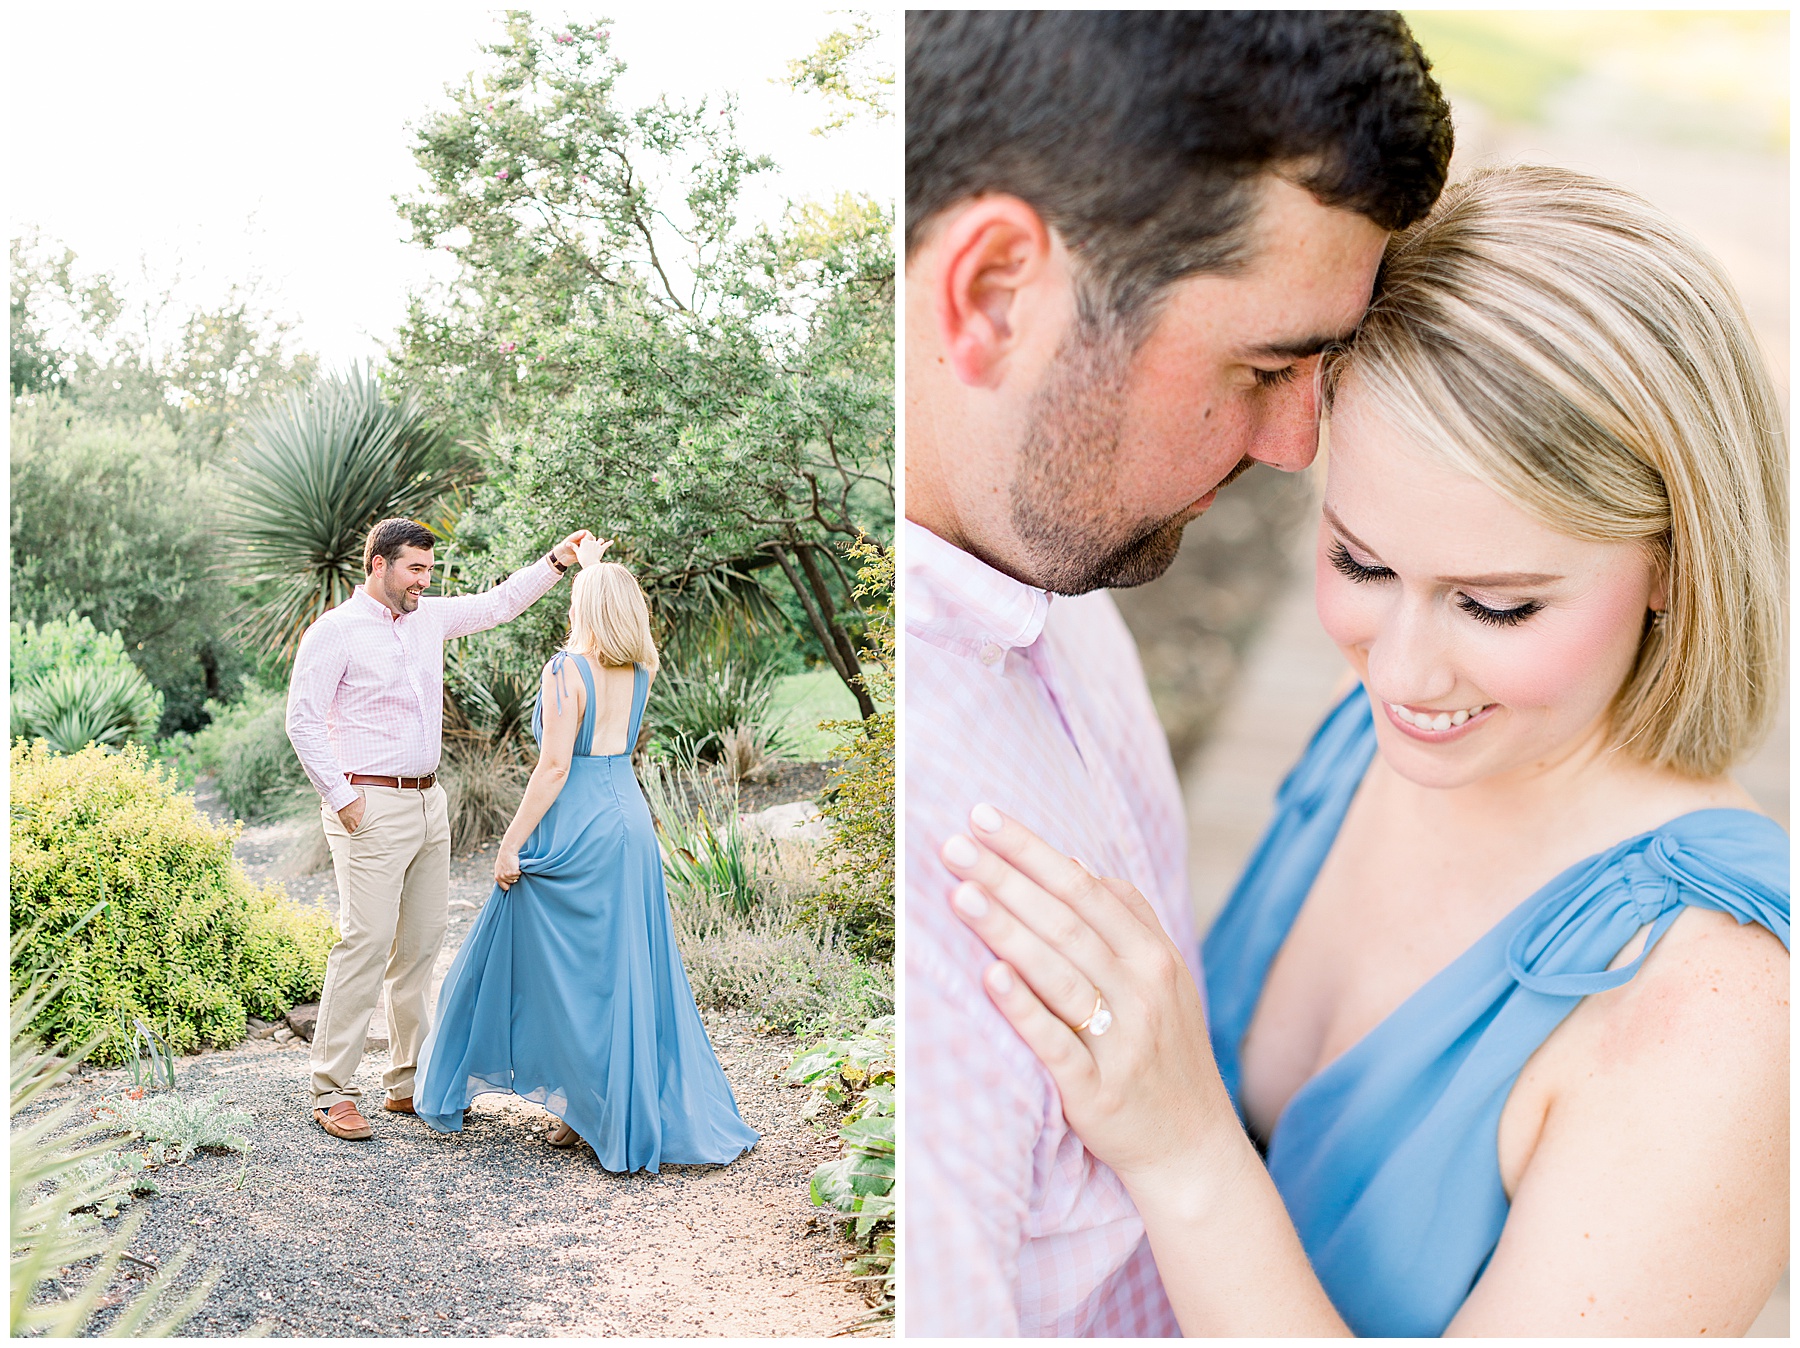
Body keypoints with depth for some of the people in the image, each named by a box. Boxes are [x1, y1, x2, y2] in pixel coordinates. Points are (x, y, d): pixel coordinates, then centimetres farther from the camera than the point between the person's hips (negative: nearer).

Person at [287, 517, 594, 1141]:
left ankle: (409, 1082, 18)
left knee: (422, 944, 9)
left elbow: (497, 603, 23)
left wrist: (556, 560, 13)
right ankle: (332, 1093, -1)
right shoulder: (334, 632, -7)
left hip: (428, 802, 7)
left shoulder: (430, 617, 13)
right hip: (371, 808, -7)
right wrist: (340, 798, -13)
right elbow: (303, 721, -9)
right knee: (365, 943, -10)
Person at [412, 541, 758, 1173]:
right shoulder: (641, 669, 6)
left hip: (575, 830, -7)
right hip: (631, 820, 7)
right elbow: (617, 616, 30)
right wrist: (596, 567, 44)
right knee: (625, 972, 10)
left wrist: (512, 843, -11)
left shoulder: (567, 669, -13)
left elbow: (554, 767, -17)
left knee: (558, 969, 4)